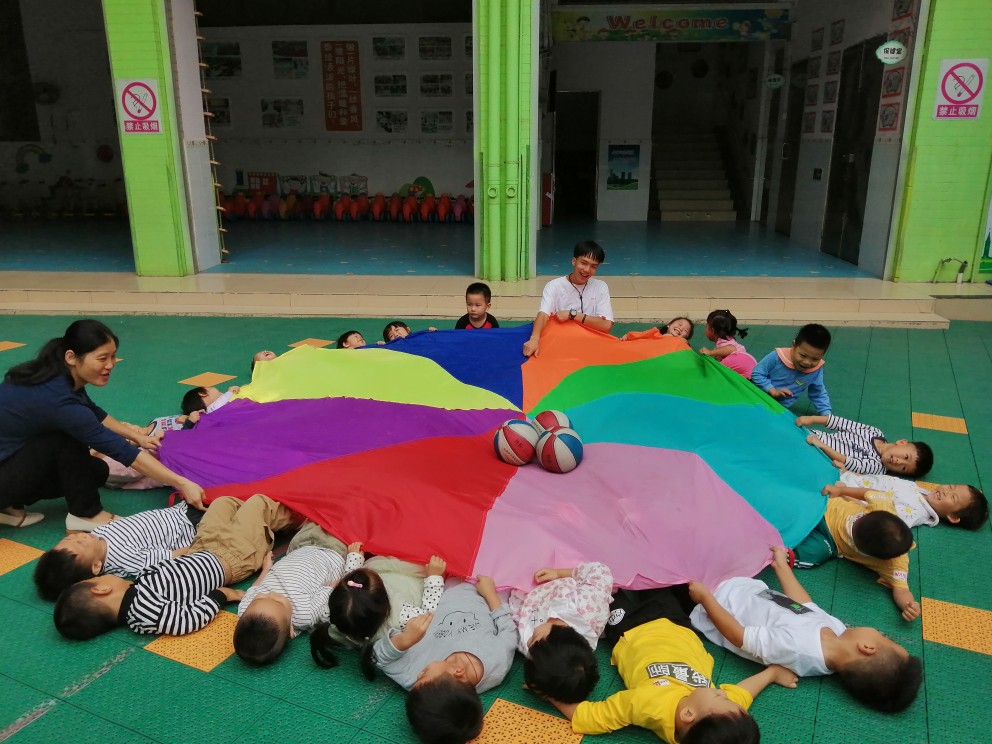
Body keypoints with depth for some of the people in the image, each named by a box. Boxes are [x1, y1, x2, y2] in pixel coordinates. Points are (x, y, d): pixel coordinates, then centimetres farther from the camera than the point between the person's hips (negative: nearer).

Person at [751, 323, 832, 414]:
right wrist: (773, 391, -22)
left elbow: (819, 395, 5)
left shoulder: (816, 371, -11)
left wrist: (827, 415, -5)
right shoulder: (777, 357, -20)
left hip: (780, 408, 0)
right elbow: (756, 373, -13)